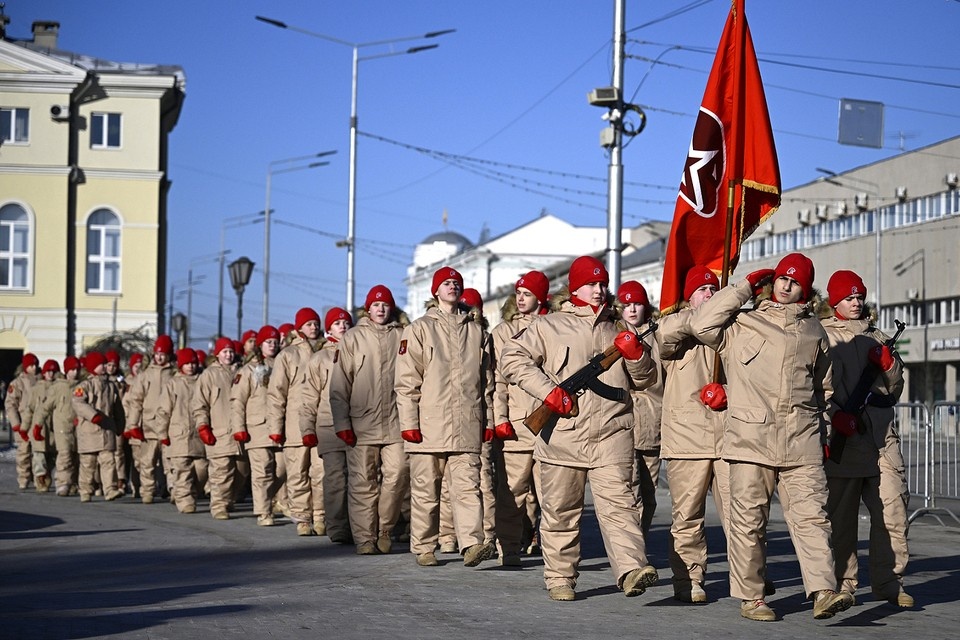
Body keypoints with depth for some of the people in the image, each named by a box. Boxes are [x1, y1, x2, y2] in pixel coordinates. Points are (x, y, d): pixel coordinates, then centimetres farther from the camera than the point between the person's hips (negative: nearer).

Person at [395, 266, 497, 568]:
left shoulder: (475, 329, 17)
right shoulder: (419, 328, 6)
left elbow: (487, 377, 19)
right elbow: (406, 380, 1)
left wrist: (488, 418, 13)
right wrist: (409, 422, -7)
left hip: (467, 424, 2)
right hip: (429, 425, -2)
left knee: (468, 485, -9)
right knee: (426, 490, 4)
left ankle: (472, 544, -17)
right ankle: (424, 548, 12)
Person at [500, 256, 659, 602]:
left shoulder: (616, 330, 21)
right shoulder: (549, 326, 11)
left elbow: (645, 380, 22)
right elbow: (512, 357, 1)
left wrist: (636, 355, 0)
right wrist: (548, 390, -9)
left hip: (612, 435, 1)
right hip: (563, 435, -1)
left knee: (618, 502, -15)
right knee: (560, 511, 6)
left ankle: (631, 569, -28)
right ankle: (560, 578, 17)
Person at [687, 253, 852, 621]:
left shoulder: (813, 331, 20)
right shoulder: (742, 323, 12)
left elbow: (825, 388, 27)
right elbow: (701, 325, -5)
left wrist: (826, 431, 19)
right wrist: (744, 287, 2)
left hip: (802, 441, 2)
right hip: (751, 436, -2)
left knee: (811, 514, -10)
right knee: (749, 519, 0)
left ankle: (823, 591, -17)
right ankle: (751, 597, 8)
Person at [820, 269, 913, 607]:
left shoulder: (877, 337, 20)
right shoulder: (820, 336, 7)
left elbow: (894, 390, 20)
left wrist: (889, 364, 1)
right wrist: (835, 415, -17)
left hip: (881, 435, 4)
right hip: (843, 438, -4)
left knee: (892, 509, -3)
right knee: (841, 515, -1)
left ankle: (888, 582, 5)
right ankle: (842, 585, 6)